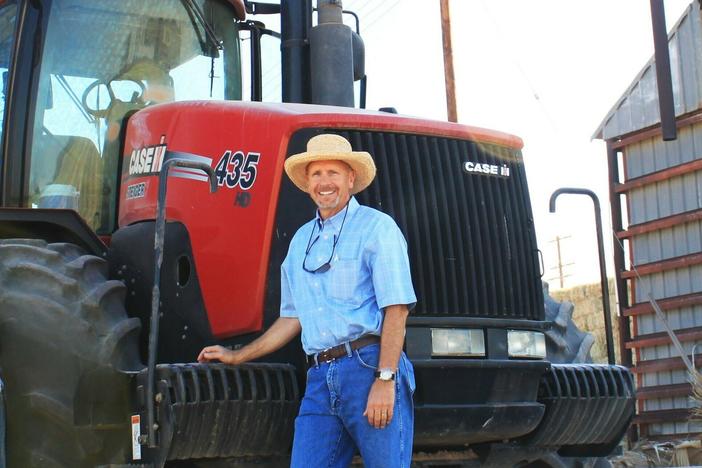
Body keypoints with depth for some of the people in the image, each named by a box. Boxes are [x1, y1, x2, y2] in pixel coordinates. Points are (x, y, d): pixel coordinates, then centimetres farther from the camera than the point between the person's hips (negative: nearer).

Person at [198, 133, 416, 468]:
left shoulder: (376, 227, 0)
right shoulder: (301, 240, 20)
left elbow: (396, 309, -9)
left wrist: (385, 380, -18)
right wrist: (237, 357, 27)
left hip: (369, 368, -6)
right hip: (320, 378, 6)